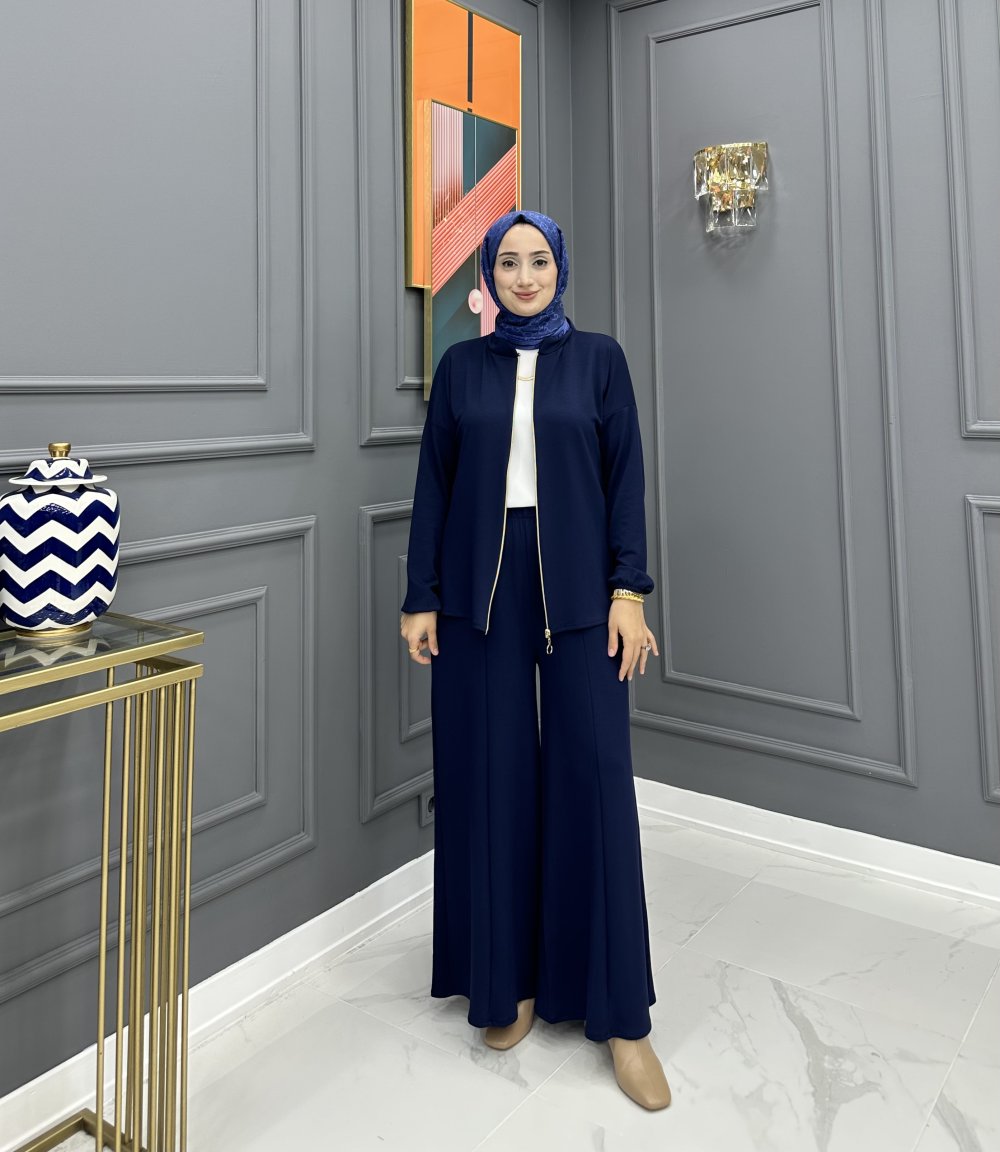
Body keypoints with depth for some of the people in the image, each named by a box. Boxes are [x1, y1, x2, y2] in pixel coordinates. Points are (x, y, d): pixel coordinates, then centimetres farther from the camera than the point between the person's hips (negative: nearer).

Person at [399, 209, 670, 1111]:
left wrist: (628, 591, -7)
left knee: (593, 777, -3)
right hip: (480, 585, 2)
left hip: (576, 587, -1)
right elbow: (434, 483, 7)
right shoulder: (462, 366, 9)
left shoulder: (598, 358, 6)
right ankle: (503, 977, 21)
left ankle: (618, 1010, 9)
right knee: (489, 778, 3)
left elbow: (625, 476, 2)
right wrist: (420, 597, 1)